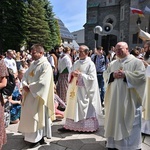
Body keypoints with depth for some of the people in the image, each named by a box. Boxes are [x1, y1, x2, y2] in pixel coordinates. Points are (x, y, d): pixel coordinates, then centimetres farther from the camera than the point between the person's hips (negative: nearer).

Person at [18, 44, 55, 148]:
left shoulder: (46, 65, -16)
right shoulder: (33, 64, 11)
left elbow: (42, 82, -24)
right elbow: (25, 75, 10)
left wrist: (29, 87, -15)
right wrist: (25, 85, -10)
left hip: (38, 95, -8)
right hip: (30, 94, 8)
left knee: (37, 116, 2)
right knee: (29, 115, 16)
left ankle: (38, 138, 18)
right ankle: (31, 135, 32)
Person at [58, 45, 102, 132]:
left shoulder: (90, 64, -7)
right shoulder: (76, 63, 12)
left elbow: (91, 77, -14)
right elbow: (70, 75, 15)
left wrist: (80, 74, -19)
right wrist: (72, 74, -8)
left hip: (84, 91, -6)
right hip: (75, 89, 6)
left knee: (85, 108, 1)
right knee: (73, 107, 8)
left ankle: (87, 127, 13)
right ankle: (70, 126, 14)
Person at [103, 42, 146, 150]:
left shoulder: (136, 62, -2)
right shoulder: (113, 63, 15)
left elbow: (141, 75, -14)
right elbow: (105, 74, 10)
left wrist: (125, 75, -18)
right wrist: (113, 75, -11)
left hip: (129, 99, -5)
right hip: (114, 99, 5)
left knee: (129, 122, 3)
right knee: (114, 121, 12)